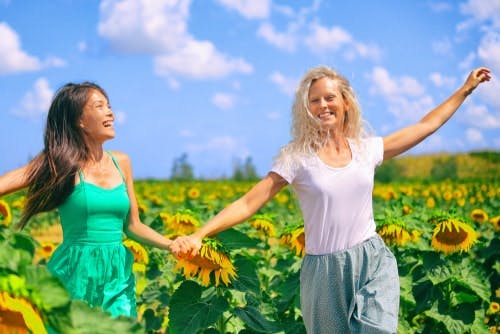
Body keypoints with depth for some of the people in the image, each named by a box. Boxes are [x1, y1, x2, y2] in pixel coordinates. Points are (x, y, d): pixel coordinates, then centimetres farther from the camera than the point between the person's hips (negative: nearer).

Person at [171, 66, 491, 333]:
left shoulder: (366, 148, 4)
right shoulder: (298, 157, -5)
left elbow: (426, 125, 15)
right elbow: (249, 202, -13)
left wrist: (466, 89, 19)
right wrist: (199, 234, -25)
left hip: (374, 264, 2)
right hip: (326, 272, -1)